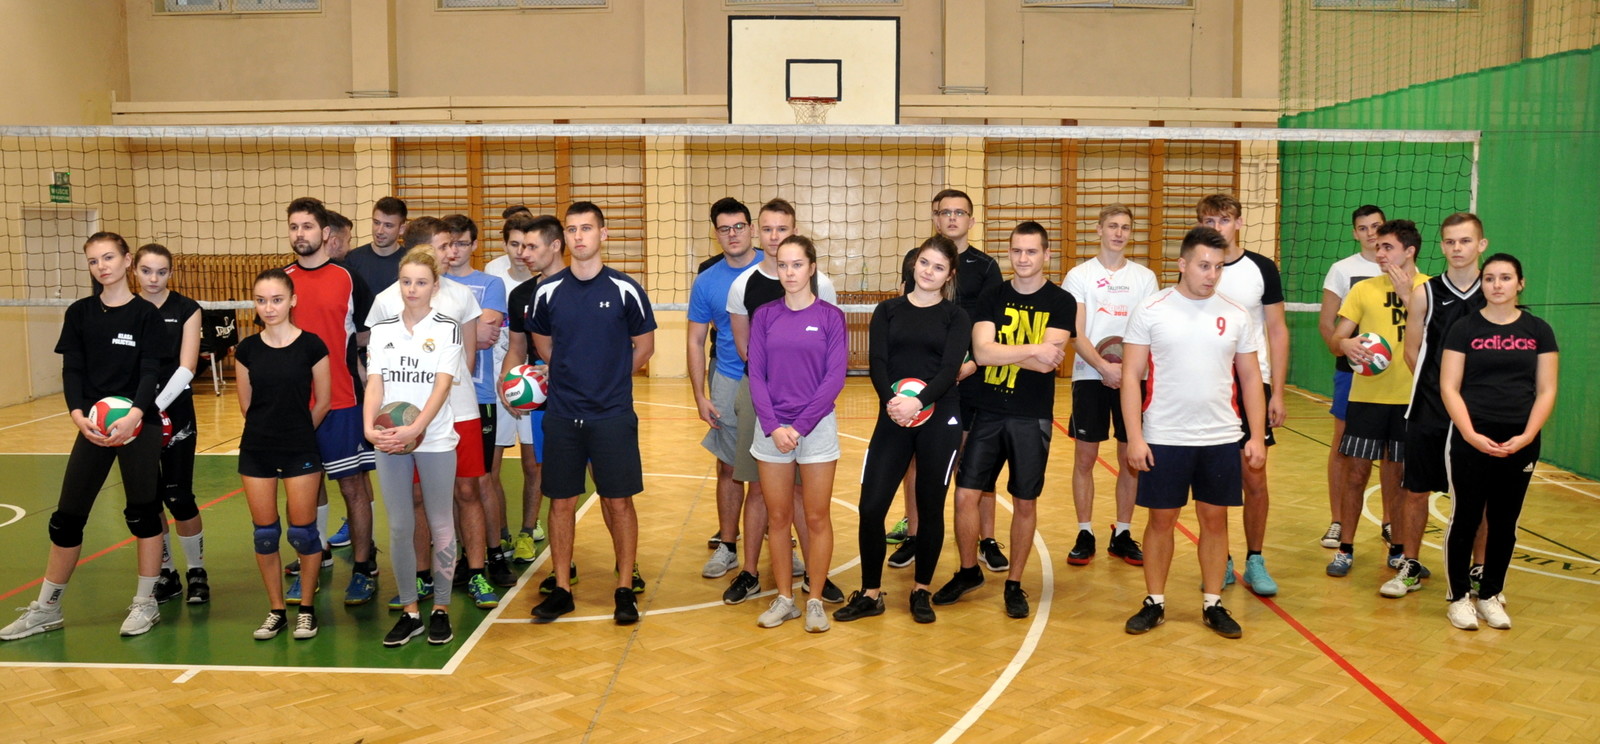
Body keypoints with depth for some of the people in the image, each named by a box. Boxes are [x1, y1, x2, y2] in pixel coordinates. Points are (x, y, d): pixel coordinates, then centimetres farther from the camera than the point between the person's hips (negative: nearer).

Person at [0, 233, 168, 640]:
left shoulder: (146, 314, -3)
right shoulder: (79, 313, 6)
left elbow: (151, 372, -10)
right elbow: (72, 370, 2)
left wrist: (133, 415, -26)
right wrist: (78, 414, -16)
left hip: (139, 424, -3)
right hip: (94, 424, 3)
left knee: (143, 512, 3)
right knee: (67, 515, 6)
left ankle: (145, 603, 16)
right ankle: (47, 609, 19)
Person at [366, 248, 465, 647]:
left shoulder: (447, 329, -2)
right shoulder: (382, 330, 8)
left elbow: (442, 385, -11)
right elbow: (375, 383, 2)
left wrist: (415, 428, -23)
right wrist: (369, 426, -15)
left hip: (435, 439, -3)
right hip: (389, 441, 3)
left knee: (440, 524, 5)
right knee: (399, 527, 7)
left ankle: (441, 609, 16)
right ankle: (409, 610, 17)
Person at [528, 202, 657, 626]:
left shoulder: (625, 289, -4)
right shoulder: (548, 291, 2)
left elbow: (645, 344, 7)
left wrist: (613, 379, 7)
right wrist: (572, 374, 11)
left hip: (613, 415, -2)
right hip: (562, 415, 2)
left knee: (618, 501, 3)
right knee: (562, 502, 7)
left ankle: (625, 590, 15)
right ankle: (561, 590, 19)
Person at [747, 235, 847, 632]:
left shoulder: (830, 316, -2)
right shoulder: (765, 316, 4)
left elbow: (835, 377, -7)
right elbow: (756, 374, 0)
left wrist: (799, 427, -13)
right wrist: (773, 427, -12)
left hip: (816, 428, -2)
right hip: (771, 430, 2)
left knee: (816, 519, 4)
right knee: (777, 519, 8)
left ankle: (814, 601, 17)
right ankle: (784, 599, 20)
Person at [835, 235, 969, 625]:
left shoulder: (956, 317, 4)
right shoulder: (888, 310, 9)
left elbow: (950, 368, -9)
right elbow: (876, 363, -2)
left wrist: (919, 402, -25)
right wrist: (890, 401, -21)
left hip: (940, 420, -1)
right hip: (892, 420, 1)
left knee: (931, 508, 6)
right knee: (871, 505, -4)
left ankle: (922, 591, 23)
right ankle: (870, 594, 12)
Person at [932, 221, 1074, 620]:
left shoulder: (1061, 302, -2)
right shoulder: (992, 297, 4)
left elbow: (1049, 361, -15)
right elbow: (981, 352, -10)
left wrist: (1001, 352, -15)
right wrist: (1032, 350, -17)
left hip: (1032, 417, -2)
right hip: (989, 412, 2)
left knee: (1025, 502, 7)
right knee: (966, 495, 1)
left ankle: (1014, 583, 23)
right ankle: (968, 571, 22)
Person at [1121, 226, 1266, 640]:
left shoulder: (1237, 315, 3)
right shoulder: (1150, 311, -5)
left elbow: (1250, 379, 8)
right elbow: (1131, 376, -5)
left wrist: (1257, 436, 1)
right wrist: (1134, 437, -11)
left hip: (1222, 439, 2)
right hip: (1163, 438, -2)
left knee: (1215, 519, 8)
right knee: (1161, 519, 6)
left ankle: (1212, 604, 22)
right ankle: (1154, 604, 20)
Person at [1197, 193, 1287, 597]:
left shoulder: (1262, 269, 0)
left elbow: (1278, 331, 2)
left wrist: (1277, 392, -3)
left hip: (1252, 385, 0)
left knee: (1254, 478, 3)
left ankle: (1255, 562, 17)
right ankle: (1221, 562, 19)